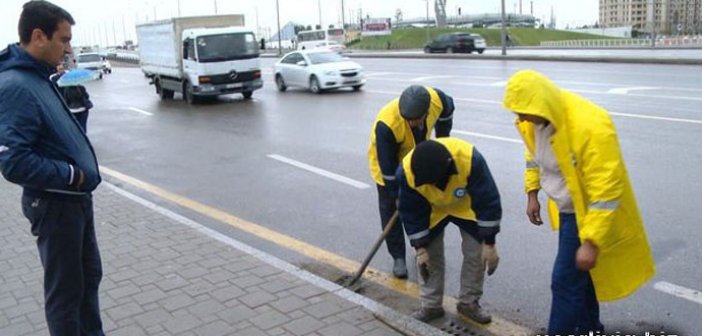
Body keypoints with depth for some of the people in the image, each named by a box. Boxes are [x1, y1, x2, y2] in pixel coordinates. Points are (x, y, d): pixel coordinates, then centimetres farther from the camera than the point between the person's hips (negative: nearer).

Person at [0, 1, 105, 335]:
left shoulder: (38, 76, 8)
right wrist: (71, 175, -19)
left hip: (75, 198, 9)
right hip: (54, 204, -9)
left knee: (89, 276, 22)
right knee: (65, 289, 7)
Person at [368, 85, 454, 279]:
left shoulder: (437, 100, -31)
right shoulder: (386, 124, -43)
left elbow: (447, 111, -2)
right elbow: (387, 165, -31)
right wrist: (397, 195, -23)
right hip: (387, 162, -4)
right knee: (391, 209, 0)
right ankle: (398, 257, 13)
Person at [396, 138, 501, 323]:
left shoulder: (470, 160, -43)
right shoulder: (407, 171, -36)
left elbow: (488, 201, -29)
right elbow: (411, 212, -19)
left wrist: (489, 243, -24)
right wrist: (420, 247, -16)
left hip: (467, 206, -1)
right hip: (432, 210, 1)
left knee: (476, 253, -1)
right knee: (430, 255, -1)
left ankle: (469, 303, 18)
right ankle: (431, 305, 16)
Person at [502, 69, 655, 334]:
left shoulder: (590, 126, -34)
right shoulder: (535, 118, -10)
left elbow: (606, 190, -32)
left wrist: (590, 241, -32)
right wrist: (532, 194, 9)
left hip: (589, 211, -8)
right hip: (567, 208, 8)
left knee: (565, 281, -5)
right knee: (580, 274, 23)